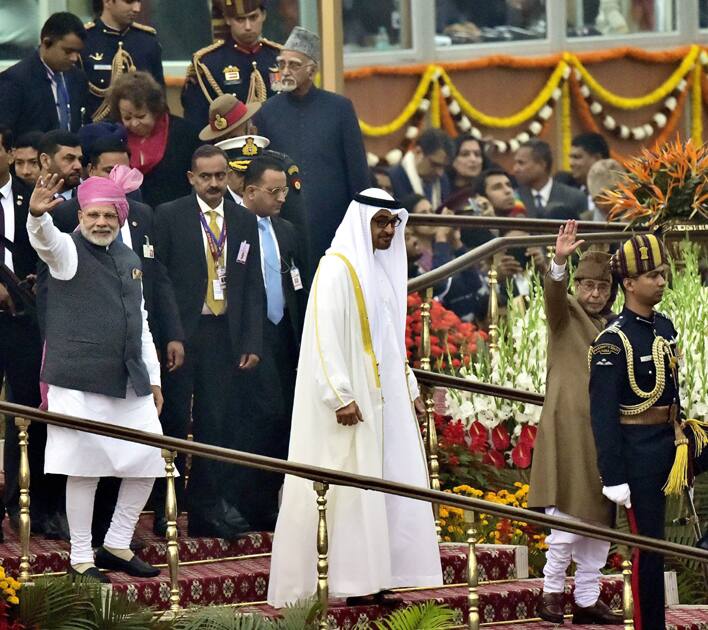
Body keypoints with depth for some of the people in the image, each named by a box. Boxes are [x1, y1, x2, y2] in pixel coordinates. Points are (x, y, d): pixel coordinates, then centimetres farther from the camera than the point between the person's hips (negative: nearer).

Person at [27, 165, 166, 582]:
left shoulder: (129, 259, 16)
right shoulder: (68, 251, -3)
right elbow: (46, 240, -27)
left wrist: (154, 378, 19)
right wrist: (37, 216, -50)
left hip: (130, 382, 6)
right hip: (79, 380, -6)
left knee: (149, 462, 6)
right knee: (84, 469, -4)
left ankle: (117, 546, 20)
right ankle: (81, 559, 5)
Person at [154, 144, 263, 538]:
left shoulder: (244, 222, 10)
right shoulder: (169, 217, 0)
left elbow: (253, 286, 10)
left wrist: (252, 342, 2)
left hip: (225, 335, 3)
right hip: (181, 332, -3)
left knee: (218, 421, 2)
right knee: (174, 420, 1)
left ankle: (209, 506, 8)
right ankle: (164, 508, 10)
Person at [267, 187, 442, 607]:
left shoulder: (383, 270, 16)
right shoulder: (338, 268, -10)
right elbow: (325, 337, -16)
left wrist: (410, 390, 17)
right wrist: (341, 397, -22)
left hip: (386, 399, 9)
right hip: (353, 399, -9)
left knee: (391, 487, 5)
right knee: (354, 490, -8)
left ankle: (374, 581, 8)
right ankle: (354, 584, -7)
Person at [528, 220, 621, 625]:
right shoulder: (566, 314, 0)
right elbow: (554, 293, -22)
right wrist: (560, 263, -42)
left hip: (604, 434, 6)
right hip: (569, 427, -6)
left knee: (599, 517, 6)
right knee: (569, 512, -11)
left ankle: (588, 599, 11)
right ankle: (553, 591, -3)